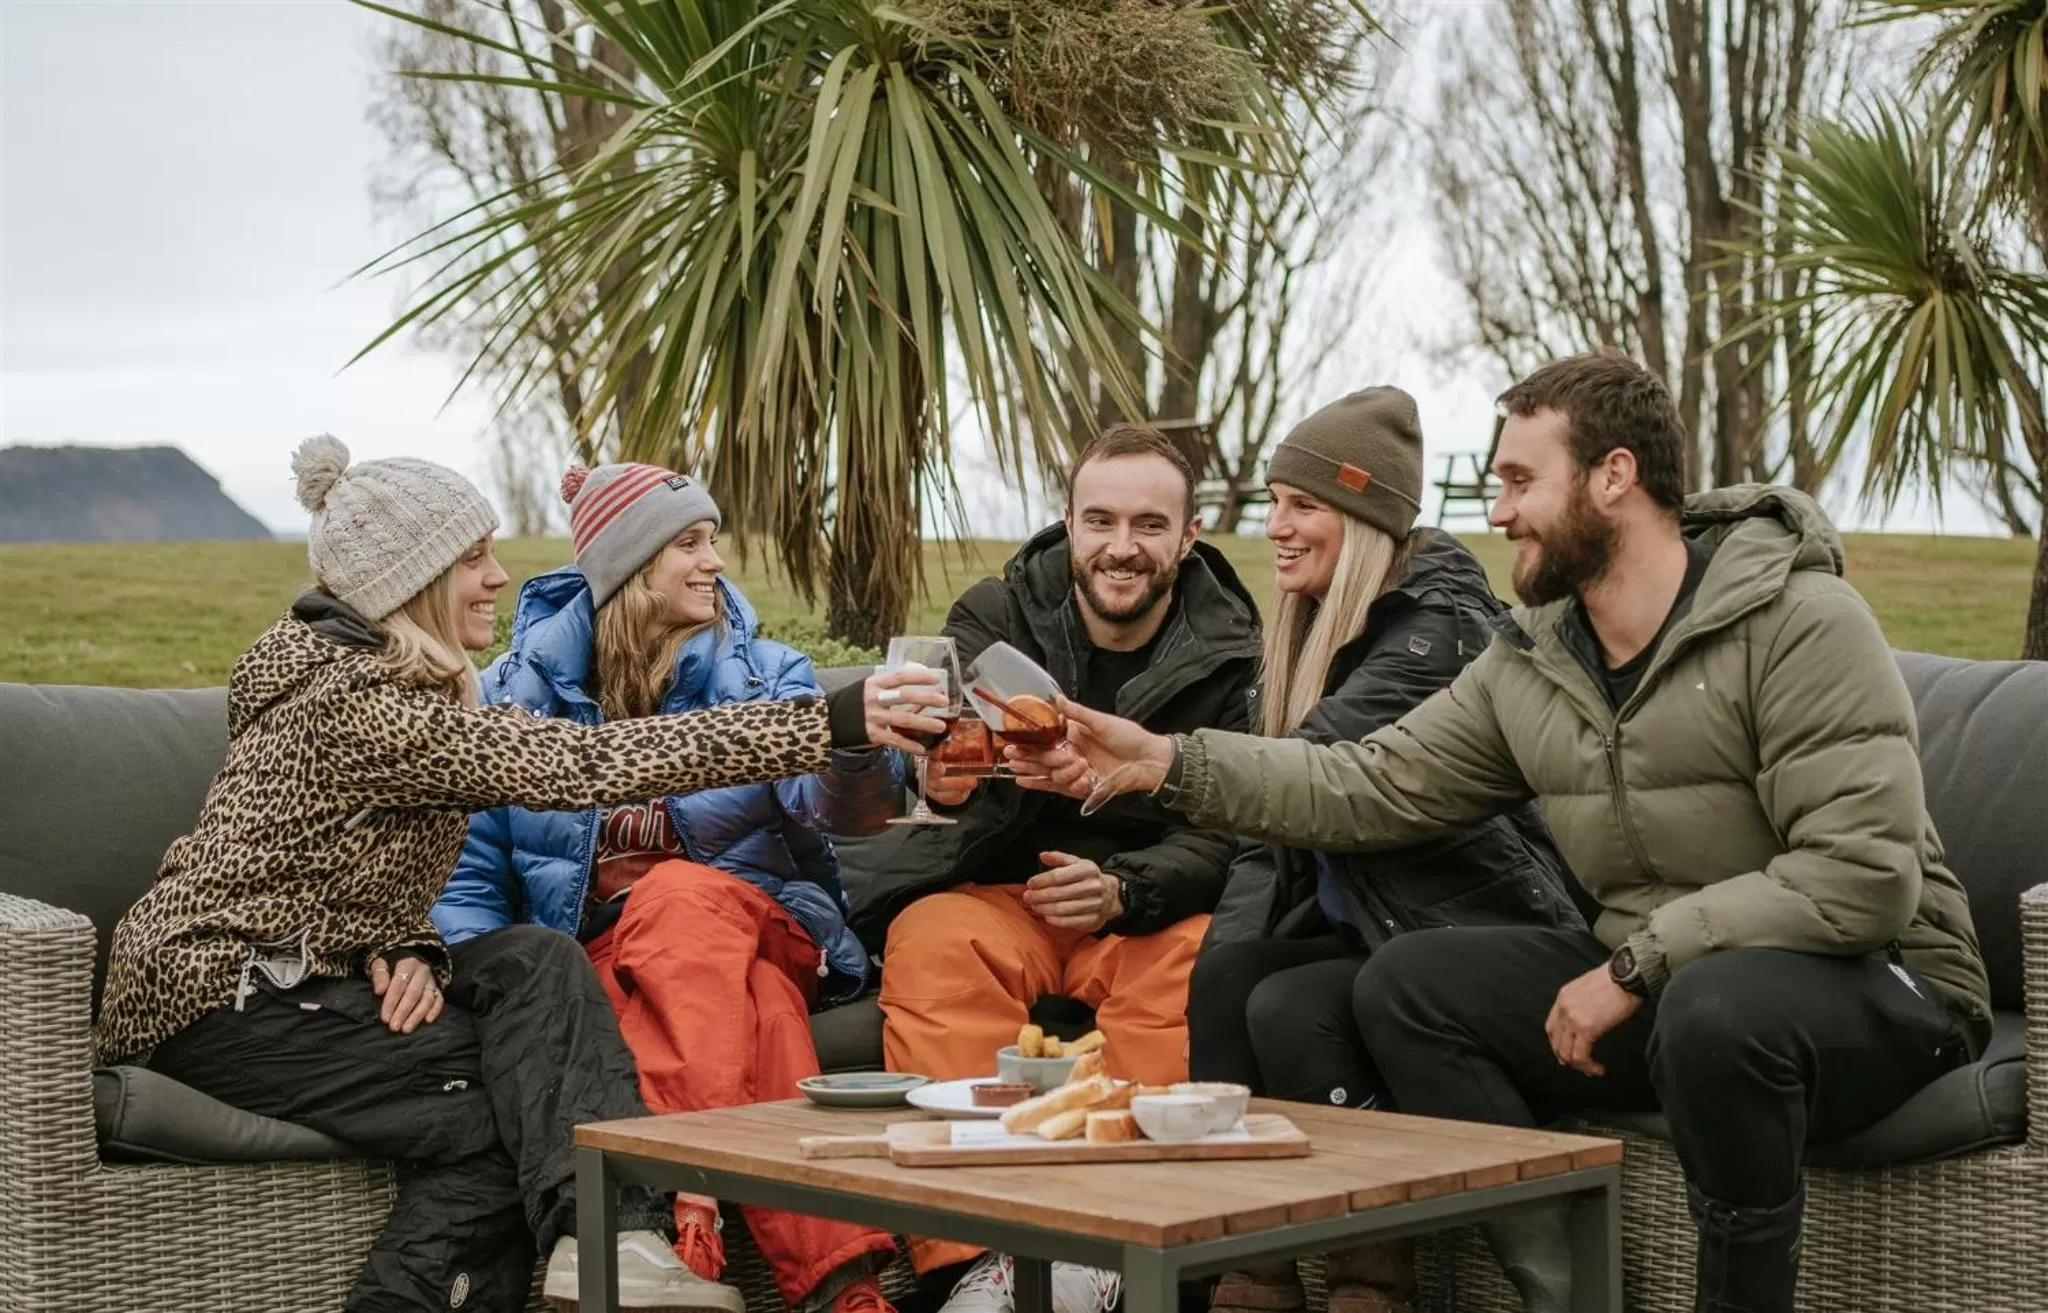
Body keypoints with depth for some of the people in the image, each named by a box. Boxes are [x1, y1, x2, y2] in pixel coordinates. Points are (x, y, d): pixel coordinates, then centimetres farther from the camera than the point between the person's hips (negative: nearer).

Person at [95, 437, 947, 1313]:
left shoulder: (395, 682, 8)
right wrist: (834, 725, -33)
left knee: (532, 961, -12)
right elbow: (583, 767, -30)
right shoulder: (357, 702, -23)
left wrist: (408, 951, -15)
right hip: (216, 1004, -8)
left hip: (294, 975, 8)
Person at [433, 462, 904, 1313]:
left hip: (755, 928, 0)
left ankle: (691, 1205, -50)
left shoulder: (761, 672, 5)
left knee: (679, 895, -37)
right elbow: (470, 877, 5)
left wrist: (859, 739, -40)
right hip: (597, 961, 0)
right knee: (756, 1015, -36)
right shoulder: (521, 688, 5)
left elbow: (838, 802, -15)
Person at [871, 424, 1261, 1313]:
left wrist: (1124, 891, -26)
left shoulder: (1232, 654, 2)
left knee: (1198, 963, -33)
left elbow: (1226, 831, -5)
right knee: (933, 946, -32)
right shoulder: (997, 615, 2)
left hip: (1152, 908, 0)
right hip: (995, 892, 1)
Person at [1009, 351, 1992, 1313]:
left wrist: (1639, 962, -22)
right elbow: (1373, 788, 3)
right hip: (1652, 986, 7)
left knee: (1719, 1005, -39)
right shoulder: (1531, 664, 4)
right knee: (1406, 984, -4)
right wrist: (1167, 763, -6)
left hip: (1874, 985, -7)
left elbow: (1863, 878, -24)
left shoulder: (1799, 622, -17)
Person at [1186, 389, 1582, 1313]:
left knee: (1290, 1009, -27)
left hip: (1476, 935, -8)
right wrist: (1228, 946, -5)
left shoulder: (1439, 624, -15)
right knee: (1221, 977, -18)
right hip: (1370, 931, 8)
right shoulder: (1315, 630, 12)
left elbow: (1318, 768, -31)